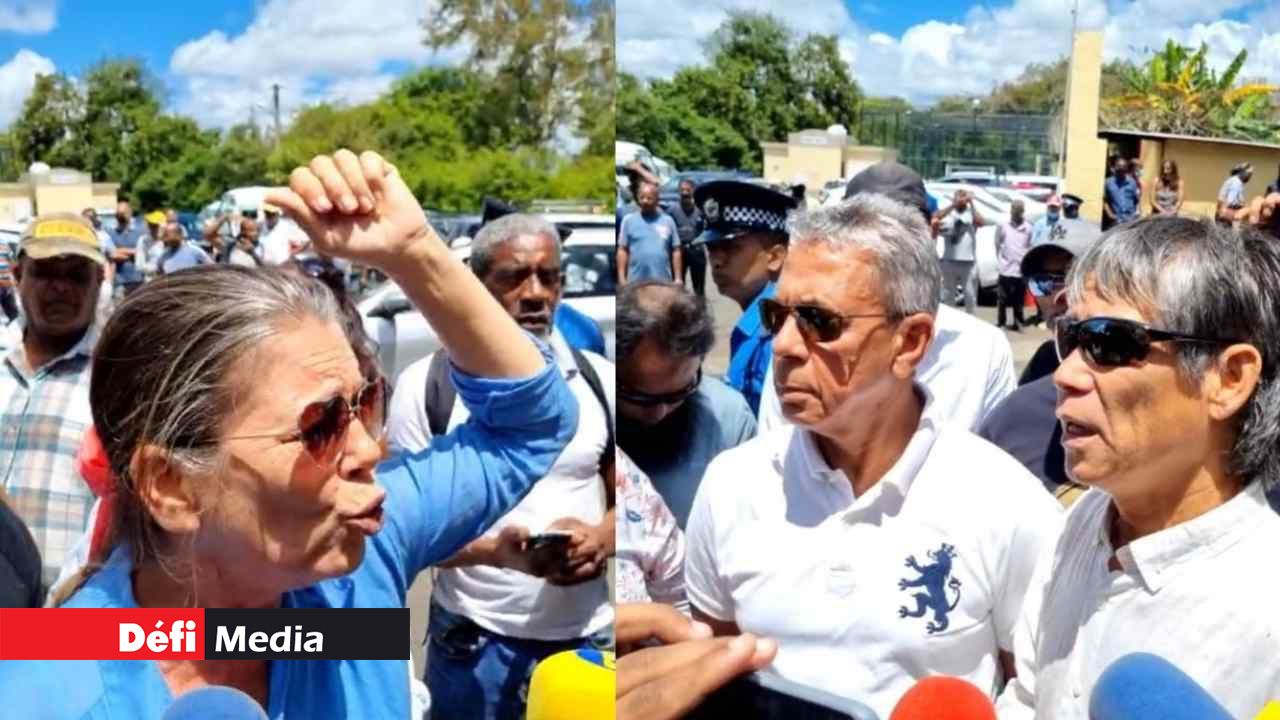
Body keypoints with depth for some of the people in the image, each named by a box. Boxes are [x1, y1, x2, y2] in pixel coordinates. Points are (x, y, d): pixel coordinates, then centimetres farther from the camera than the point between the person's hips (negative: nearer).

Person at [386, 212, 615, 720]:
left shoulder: (599, 382, 3)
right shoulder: (425, 385, -5)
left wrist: (600, 540, -16)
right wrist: (491, 550, -23)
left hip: (590, 640, 2)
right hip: (474, 643, -2)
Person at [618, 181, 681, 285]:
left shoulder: (668, 221, 9)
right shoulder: (629, 220, 6)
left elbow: (676, 251, 8)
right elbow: (622, 251, 3)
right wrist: (622, 278, -4)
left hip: (663, 281, 1)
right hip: (636, 281, -1)